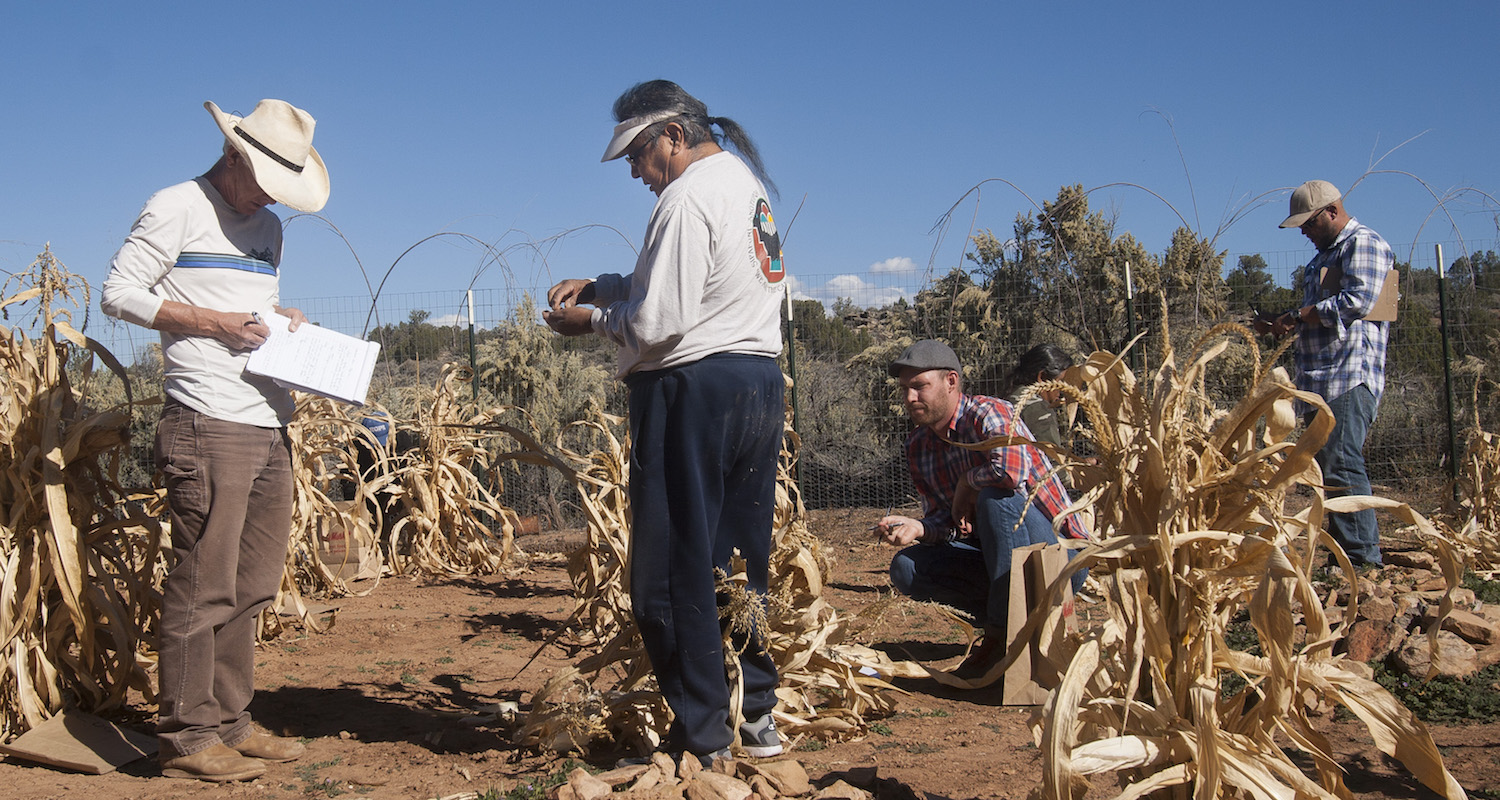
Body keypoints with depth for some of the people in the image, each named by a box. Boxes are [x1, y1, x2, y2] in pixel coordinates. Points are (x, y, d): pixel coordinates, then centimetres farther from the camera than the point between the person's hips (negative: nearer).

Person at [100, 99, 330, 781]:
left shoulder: (268, 228, 22)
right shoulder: (178, 207, -1)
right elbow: (119, 293, -6)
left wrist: (282, 317, 7)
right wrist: (212, 321, -14)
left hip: (269, 430, 8)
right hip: (209, 425, -8)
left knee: (250, 589, 10)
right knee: (202, 588, -5)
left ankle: (228, 724, 19)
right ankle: (187, 739, 2)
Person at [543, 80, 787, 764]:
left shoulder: (688, 196, -14)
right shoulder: (745, 177, 16)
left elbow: (656, 323, -18)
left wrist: (590, 320, -2)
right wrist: (601, 286, 15)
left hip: (693, 388, -10)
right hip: (759, 381, 10)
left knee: (674, 571, -2)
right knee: (743, 560, 15)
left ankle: (700, 741, 2)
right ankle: (757, 717, 21)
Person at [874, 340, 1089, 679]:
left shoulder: (989, 414, -17)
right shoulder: (918, 446, 6)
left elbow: (1011, 470, -38)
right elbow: (945, 520, 6)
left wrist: (966, 483, -19)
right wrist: (917, 528, -17)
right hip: (996, 558, 7)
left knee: (996, 496, -34)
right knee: (905, 568, -9)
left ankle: (1001, 635, -23)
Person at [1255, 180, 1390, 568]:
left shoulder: (1364, 244, -3)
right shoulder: (1324, 255, 26)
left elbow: (1358, 301, -18)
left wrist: (1298, 316, -10)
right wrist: (1282, 326, 12)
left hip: (1351, 376, -10)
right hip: (1320, 381, 10)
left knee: (1341, 465, -16)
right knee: (1328, 467, 8)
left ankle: (1364, 558, -14)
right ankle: (1346, 553, 11)